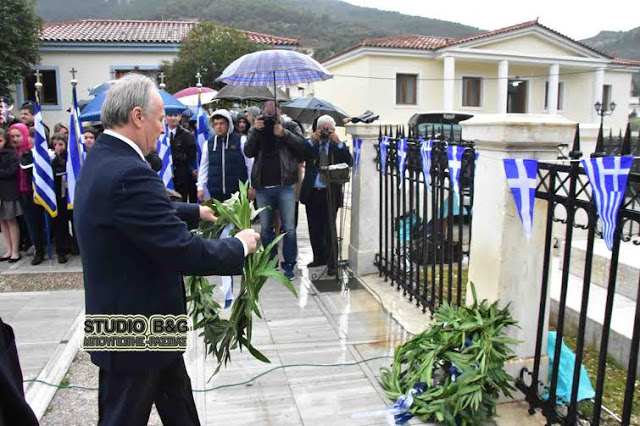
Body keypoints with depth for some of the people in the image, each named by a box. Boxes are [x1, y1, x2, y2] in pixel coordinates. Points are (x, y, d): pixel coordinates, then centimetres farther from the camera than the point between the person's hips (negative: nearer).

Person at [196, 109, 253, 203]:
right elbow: (204, 167, 15)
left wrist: (252, 186, 0)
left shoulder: (241, 140, 0)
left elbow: (250, 164, 2)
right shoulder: (208, 144, 9)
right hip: (215, 192, 3)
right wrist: (200, 187, 11)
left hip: (238, 192, -3)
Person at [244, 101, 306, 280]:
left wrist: (284, 133, -19)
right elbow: (248, 152, -2)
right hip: (262, 187, 3)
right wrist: (255, 131, -14)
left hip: (285, 186, -2)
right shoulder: (256, 129, 11)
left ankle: (289, 265, 10)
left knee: (289, 228, -1)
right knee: (265, 228, 10)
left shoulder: (290, 126, 6)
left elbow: (302, 146, -8)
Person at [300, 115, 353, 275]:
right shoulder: (310, 145, 8)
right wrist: (312, 141, -16)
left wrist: (339, 143, -17)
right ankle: (319, 257, 28)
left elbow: (349, 162, -11)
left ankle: (331, 263, 6)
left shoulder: (338, 146, 4)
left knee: (329, 229, -2)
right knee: (314, 228, 13)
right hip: (312, 192, 3)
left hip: (330, 193, -3)